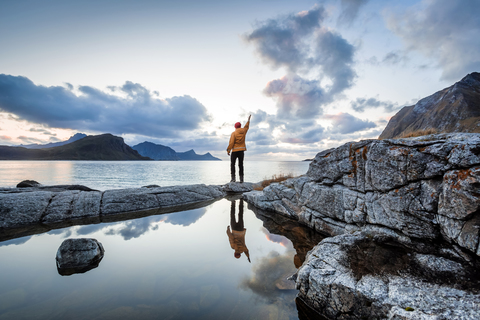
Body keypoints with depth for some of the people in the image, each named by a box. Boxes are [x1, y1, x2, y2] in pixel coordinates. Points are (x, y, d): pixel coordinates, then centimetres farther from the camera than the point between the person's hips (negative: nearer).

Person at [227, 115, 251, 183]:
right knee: (241, 164, 9)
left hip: (235, 151, -4)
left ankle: (233, 178, -9)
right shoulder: (243, 131, 5)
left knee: (232, 164, 0)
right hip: (241, 151, 4)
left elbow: (231, 142, -14)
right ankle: (241, 178, 7)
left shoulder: (234, 133, -9)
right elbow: (246, 126, 27)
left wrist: (228, 150, -7)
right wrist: (248, 119, 41)